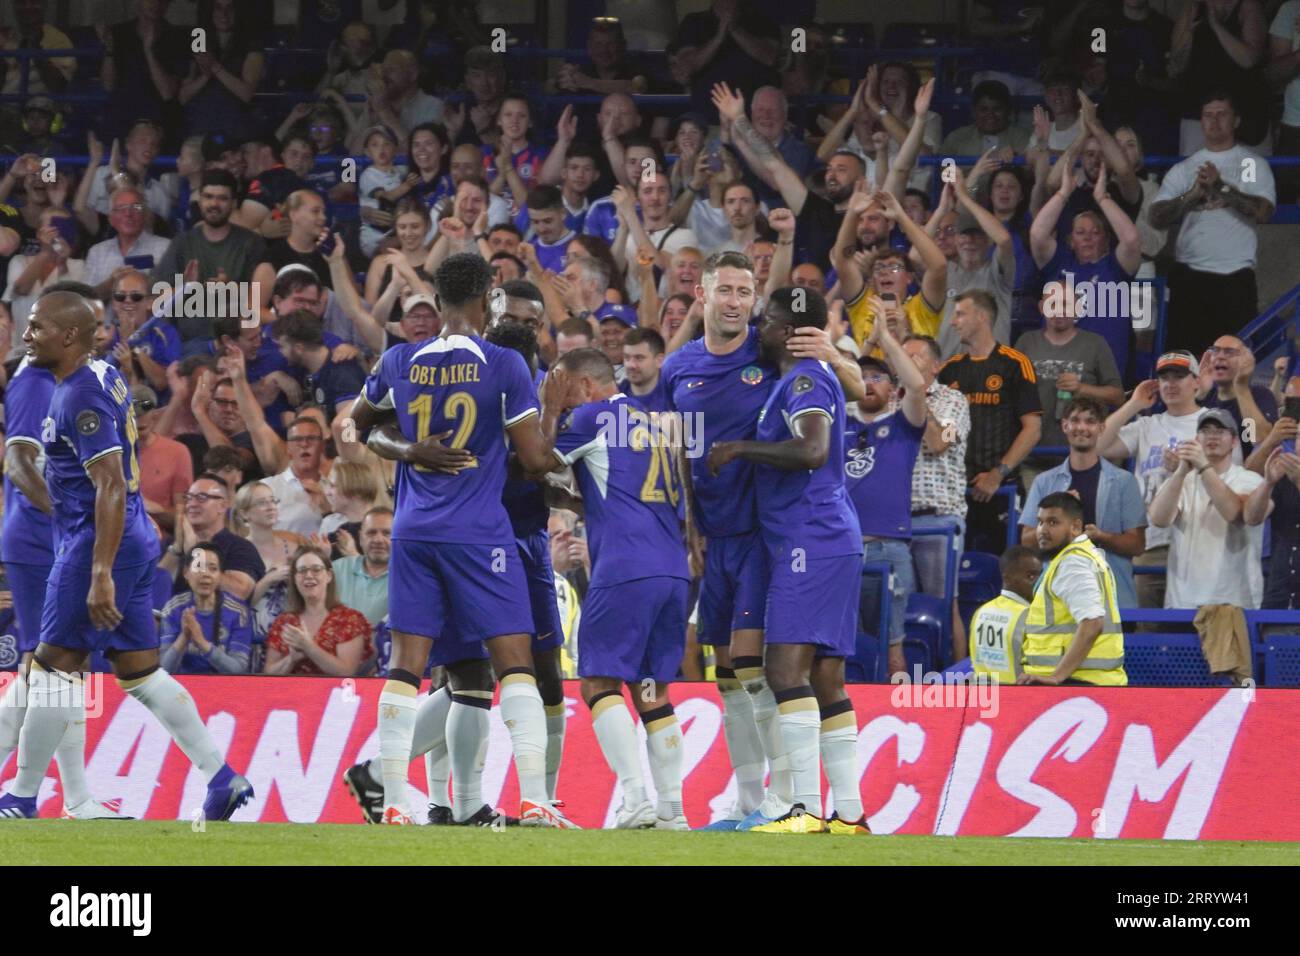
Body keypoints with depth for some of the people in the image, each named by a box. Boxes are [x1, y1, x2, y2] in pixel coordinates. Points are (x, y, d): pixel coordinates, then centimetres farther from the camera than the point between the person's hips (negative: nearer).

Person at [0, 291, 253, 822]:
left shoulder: (80, 397, -18)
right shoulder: (104, 377, 13)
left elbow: (111, 487, -24)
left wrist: (100, 574, -27)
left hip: (99, 544, -10)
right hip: (136, 540, 10)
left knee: (53, 668, -4)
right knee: (139, 673, 11)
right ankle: (223, 780, 9)